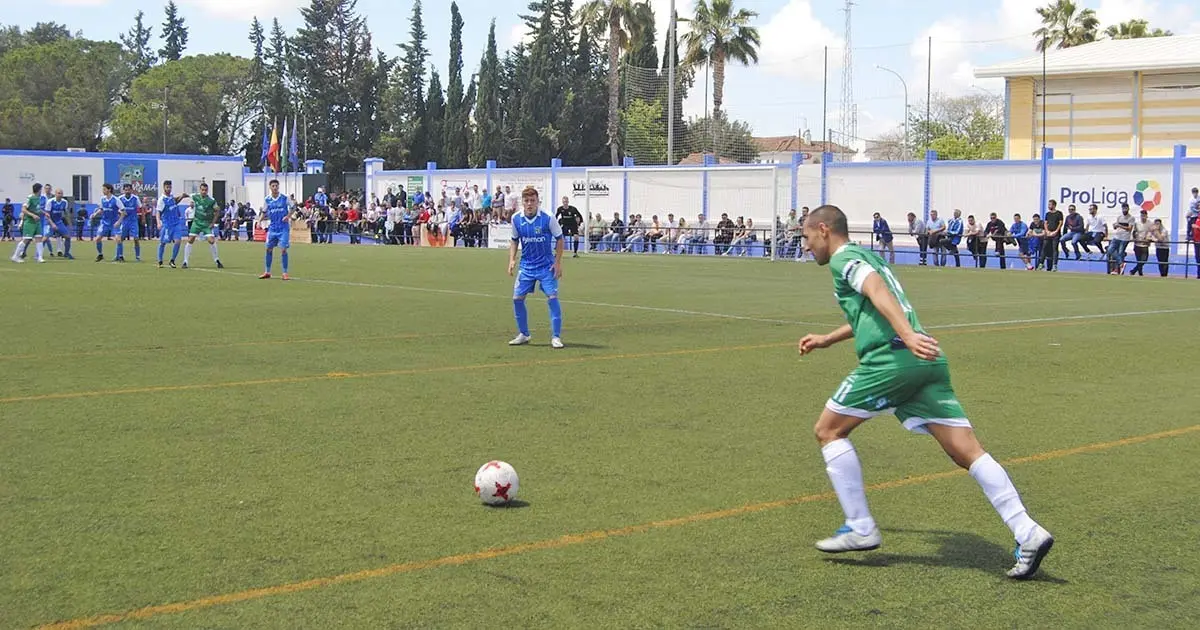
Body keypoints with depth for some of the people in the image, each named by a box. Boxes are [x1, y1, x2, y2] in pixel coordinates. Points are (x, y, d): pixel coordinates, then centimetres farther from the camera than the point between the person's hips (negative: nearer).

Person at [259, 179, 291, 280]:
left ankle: (285, 273, -1)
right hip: (272, 228, 4)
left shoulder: (284, 198, -5)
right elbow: (264, 213, 13)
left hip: (283, 228, -4)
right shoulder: (268, 200, 4)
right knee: (269, 249, 6)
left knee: (283, 249, -9)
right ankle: (267, 272, 18)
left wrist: (288, 216, -14)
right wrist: (260, 220, -3)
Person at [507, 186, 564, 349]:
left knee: (552, 297, -12)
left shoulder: (548, 218, -14)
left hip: (547, 265, -4)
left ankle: (556, 337, -3)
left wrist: (558, 262, -7)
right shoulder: (516, 219, -4)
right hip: (526, 265, 4)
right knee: (517, 297, 0)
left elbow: (559, 238, -4)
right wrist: (512, 259, -1)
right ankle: (523, 334, 18)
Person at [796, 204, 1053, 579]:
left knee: (829, 430, 8)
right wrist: (826, 340, 56)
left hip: (891, 359, -8)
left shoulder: (842, 259, 4)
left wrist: (908, 336, -31)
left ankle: (860, 530, 6)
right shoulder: (868, 256, 31)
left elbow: (878, 292, -16)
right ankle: (1028, 534, -10)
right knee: (968, 452, 0)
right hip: (928, 361, 8)